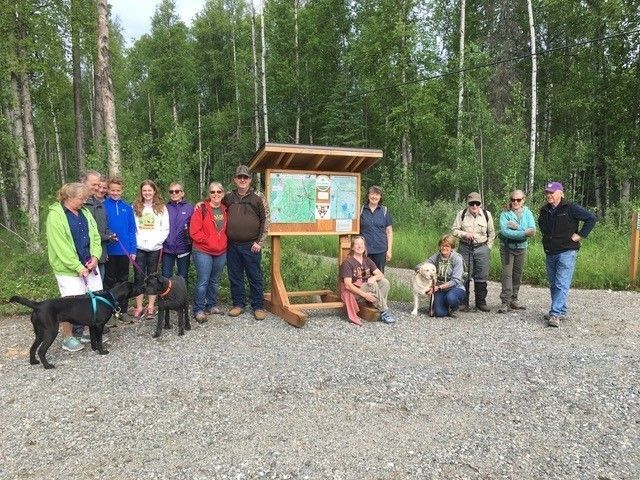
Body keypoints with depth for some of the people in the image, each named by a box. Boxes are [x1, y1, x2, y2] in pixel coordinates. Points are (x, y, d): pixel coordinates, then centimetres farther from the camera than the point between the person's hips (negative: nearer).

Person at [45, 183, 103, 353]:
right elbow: (61, 247, -17)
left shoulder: (85, 212, 8)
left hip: (89, 266, 7)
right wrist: (78, 267, -18)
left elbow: (95, 236, 9)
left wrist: (95, 256, -6)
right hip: (69, 269, -6)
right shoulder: (55, 216, -13)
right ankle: (67, 338, 17)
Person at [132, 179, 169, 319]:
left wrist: (154, 242, -9)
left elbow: (165, 229, 0)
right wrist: (137, 242, -9)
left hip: (155, 248, 0)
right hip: (139, 248, 1)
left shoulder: (161, 208, 3)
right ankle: (139, 307, 8)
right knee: (139, 277, 1)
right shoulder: (135, 207, 5)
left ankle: (151, 306, 13)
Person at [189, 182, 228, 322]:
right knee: (203, 281, -4)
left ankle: (212, 305, 29)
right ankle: (198, 309, 7)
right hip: (203, 252, -5)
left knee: (215, 280, 15)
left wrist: (224, 242, 4)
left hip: (221, 252, 5)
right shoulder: (201, 209, -10)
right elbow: (194, 231, -13)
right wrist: (208, 241, -14)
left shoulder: (225, 210, 6)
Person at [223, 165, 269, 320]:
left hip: (251, 246, -3)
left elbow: (265, 220, -4)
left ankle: (258, 307, 13)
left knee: (255, 277, 3)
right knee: (235, 277, 10)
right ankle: (238, 304, 24)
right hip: (232, 245, 4)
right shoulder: (228, 197, 9)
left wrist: (259, 242, -9)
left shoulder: (258, 197, -2)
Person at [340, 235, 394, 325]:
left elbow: (381, 274, -1)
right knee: (373, 285, -30)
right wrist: (364, 294, -29)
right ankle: (384, 313, -22)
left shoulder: (367, 260, 8)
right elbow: (348, 285, -20)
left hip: (367, 288, 6)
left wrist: (374, 278, -26)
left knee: (384, 282, -17)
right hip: (352, 291, -6)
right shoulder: (347, 262, -13)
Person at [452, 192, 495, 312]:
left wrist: (488, 247, 4)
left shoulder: (487, 214, 3)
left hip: (482, 249, 1)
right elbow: (454, 230, 0)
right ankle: (463, 302, 11)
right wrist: (465, 234, -16)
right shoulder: (461, 214, 0)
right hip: (465, 248, 0)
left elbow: (491, 233, 11)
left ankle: (481, 302, 16)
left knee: (481, 277, 3)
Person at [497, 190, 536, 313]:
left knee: (518, 275, 11)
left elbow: (532, 231, -12)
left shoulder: (527, 213, 2)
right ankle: (506, 303, -7)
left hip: (521, 248, 4)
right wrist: (524, 233, -28)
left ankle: (513, 300, 23)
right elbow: (504, 231, -23)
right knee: (507, 274, -9)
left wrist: (516, 227, -22)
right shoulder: (505, 214, -7)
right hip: (507, 247, -4)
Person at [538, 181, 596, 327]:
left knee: (561, 285, -11)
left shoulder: (571, 208, -10)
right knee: (553, 285, 12)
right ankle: (561, 312, 24)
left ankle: (555, 314, -15)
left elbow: (591, 218, -9)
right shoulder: (544, 211, 10)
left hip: (567, 252, -7)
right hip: (550, 253, 7)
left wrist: (580, 235, -12)